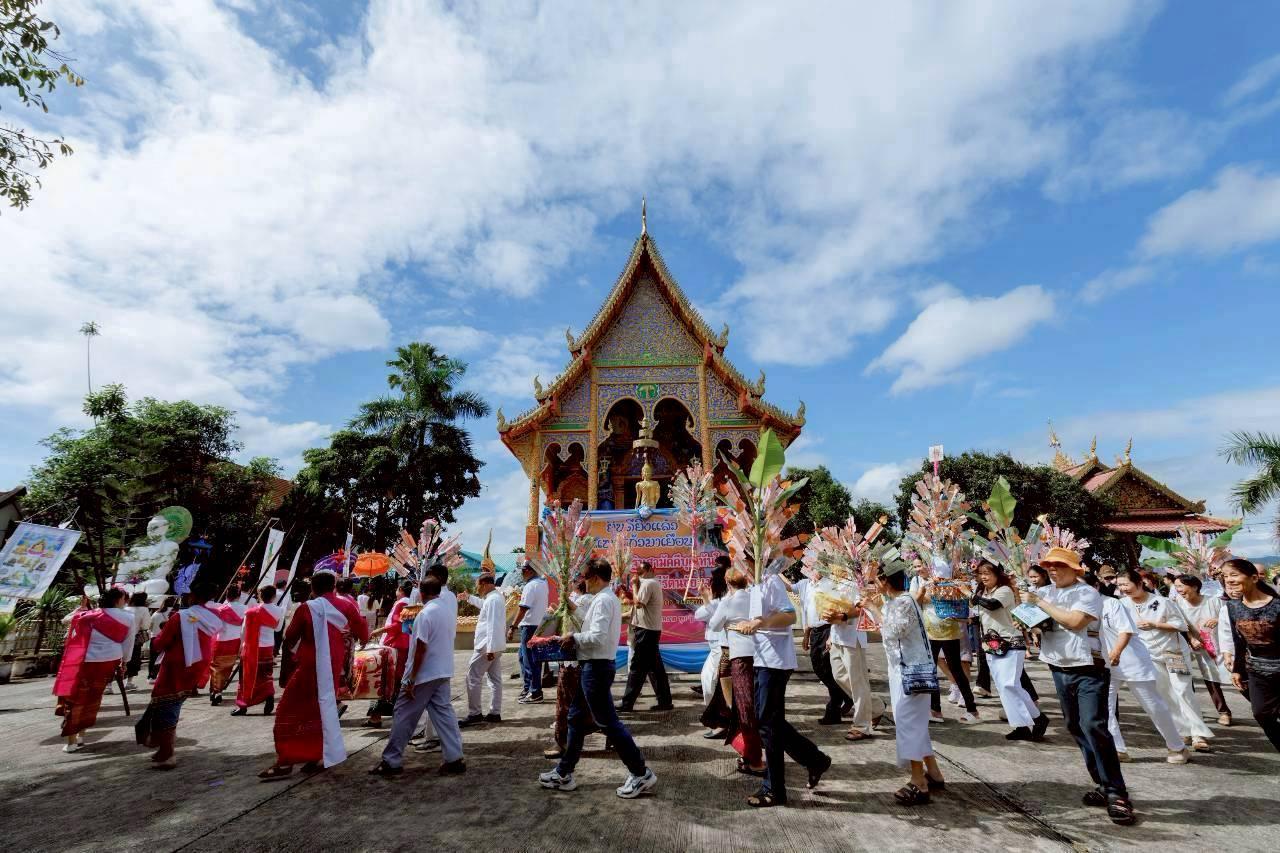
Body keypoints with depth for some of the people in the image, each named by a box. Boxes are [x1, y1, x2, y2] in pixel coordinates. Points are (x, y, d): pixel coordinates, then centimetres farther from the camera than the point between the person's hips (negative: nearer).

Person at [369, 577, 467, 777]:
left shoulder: (426, 613, -19)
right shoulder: (449, 611, 6)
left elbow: (421, 648, -20)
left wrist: (411, 679, -16)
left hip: (424, 674, -7)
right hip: (443, 672, 7)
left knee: (404, 716, 7)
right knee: (443, 713, 9)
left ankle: (391, 762, 18)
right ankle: (455, 759, 8)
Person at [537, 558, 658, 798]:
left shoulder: (602, 600, -20)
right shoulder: (610, 598, 13)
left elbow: (597, 637, -27)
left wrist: (573, 638, -13)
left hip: (596, 667, -11)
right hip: (594, 666, 11)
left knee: (608, 722, -1)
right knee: (577, 718, 18)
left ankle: (641, 774, 9)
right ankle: (563, 773, 30)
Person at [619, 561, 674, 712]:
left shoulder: (647, 583, -15)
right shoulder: (655, 582, 16)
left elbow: (638, 603, -20)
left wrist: (634, 585, -11)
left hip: (645, 630, -10)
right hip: (652, 629, 10)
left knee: (637, 667, -4)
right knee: (655, 666, 12)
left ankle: (627, 702, 3)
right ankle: (664, 701, 16)